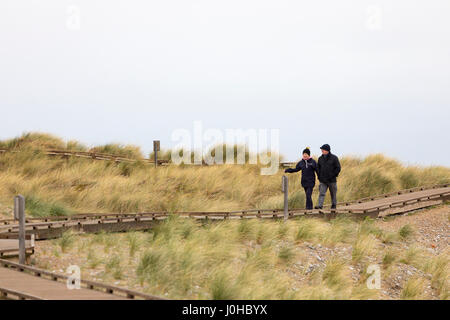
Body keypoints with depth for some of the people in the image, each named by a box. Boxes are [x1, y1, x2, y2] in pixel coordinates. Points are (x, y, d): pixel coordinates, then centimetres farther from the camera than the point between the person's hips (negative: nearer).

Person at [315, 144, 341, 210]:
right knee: (321, 193, -10)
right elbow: (318, 168, 19)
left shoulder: (334, 158, -4)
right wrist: (319, 176, 7)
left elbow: (338, 168, -3)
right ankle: (320, 205, -18)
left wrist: (333, 176, -9)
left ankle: (333, 205, 21)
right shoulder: (320, 158, 9)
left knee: (333, 194, 8)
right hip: (323, 181, 3)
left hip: (332, 180, -3)